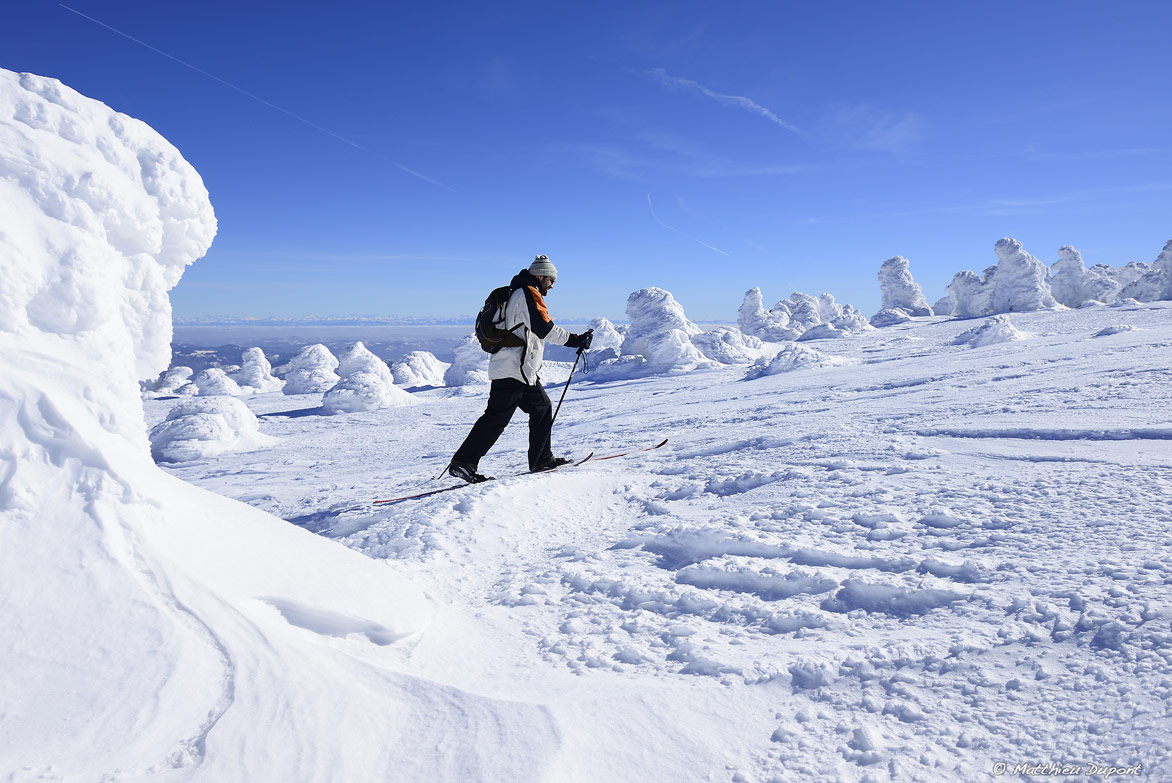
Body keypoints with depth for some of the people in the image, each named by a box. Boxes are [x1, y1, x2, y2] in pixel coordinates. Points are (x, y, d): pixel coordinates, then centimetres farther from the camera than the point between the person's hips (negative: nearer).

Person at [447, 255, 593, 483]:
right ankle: (463, 462, -10)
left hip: (525, 372, 11)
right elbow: (545, 328, -18)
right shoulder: (528, 293, -9)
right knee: (497, 418, -11)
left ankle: (541, 459, 23)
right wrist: (575, 340, -13)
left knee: (542, 408, 16)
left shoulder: (520, 293, 22)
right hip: (513, 369, -11)